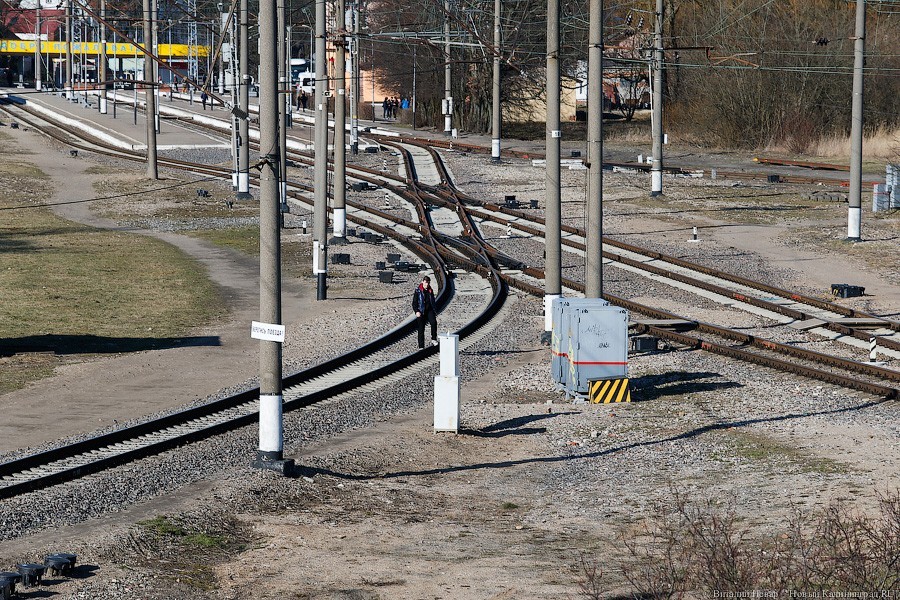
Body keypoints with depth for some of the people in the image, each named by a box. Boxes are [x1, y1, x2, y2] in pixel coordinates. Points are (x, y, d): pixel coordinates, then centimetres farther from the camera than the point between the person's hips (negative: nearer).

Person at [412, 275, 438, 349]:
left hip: (429, 310, 3)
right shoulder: (418, 291, -3)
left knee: (434, 322, -25)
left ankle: (434, 339, -16)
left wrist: (435, 311, 16)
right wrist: (417, 311, -15)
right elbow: (414, 303, -4)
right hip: (421, 312, -3)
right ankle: (421, 346, 6)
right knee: (421, 329, 0)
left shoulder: (430, 291, 10)